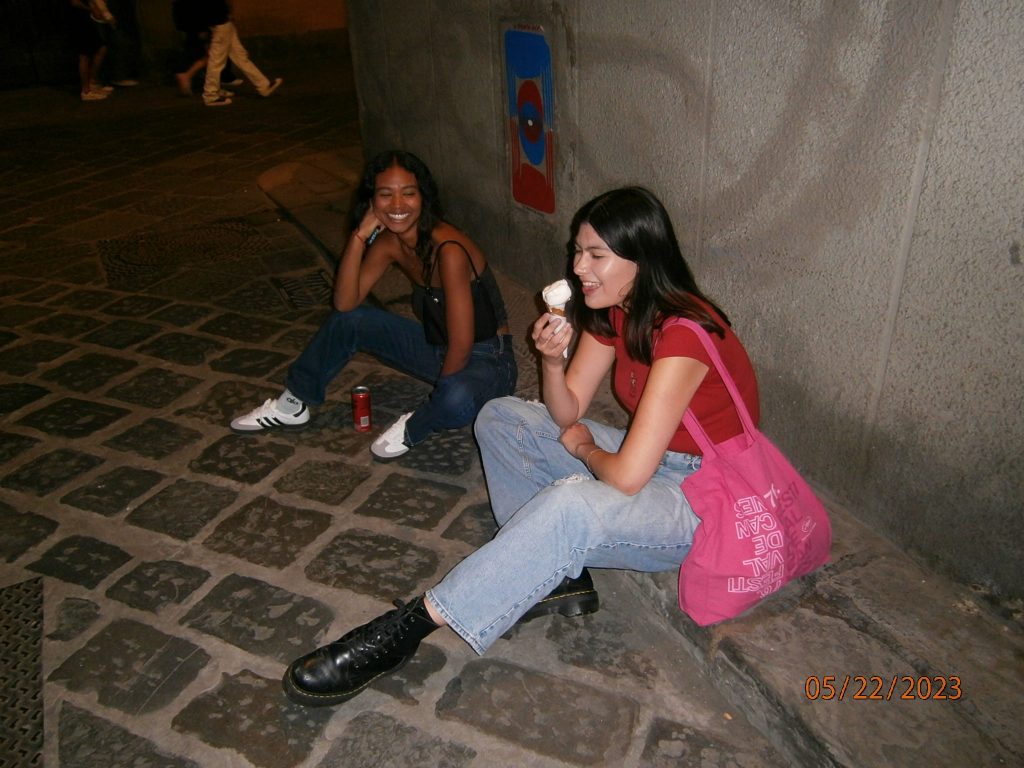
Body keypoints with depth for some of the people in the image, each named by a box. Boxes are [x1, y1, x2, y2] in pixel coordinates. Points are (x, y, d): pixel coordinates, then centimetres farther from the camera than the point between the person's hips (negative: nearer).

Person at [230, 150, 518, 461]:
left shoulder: (448, 249, -29)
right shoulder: (389, 241, -4)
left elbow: (461, 346, -27)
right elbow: (345, 302, -11)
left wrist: (438, 395, -13)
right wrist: (359, 236, -18)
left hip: (486, 359, -7)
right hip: (438, 348, 7)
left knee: (457, 401, -42)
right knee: (347, 320, 1)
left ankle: (413, 429, -7)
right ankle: (293, 406, 18)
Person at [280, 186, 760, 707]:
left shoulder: (682, 331, -28)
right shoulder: (613, 310, -1)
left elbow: (627, 476, -31)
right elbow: (567, 415, 2)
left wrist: (585, 449, -9)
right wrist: (552, 358, -18)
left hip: (702, 498, -9)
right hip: (647, 461, 9)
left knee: (571, 504, -38)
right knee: (501, 418, 2)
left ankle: (405, 630, -29)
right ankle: (558, 576, -7)